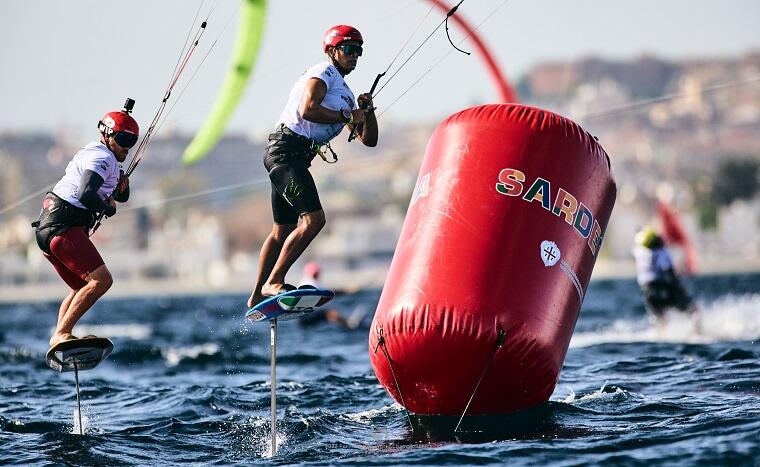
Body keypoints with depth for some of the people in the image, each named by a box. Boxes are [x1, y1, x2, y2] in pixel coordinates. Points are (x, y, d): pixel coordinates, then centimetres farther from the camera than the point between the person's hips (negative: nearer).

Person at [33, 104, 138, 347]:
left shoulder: (100, 157, 24)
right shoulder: (102, 157, -9)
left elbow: (121, 197, 31)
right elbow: (86, 194, -26)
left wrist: (122, 185, 8)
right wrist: (108, 208, -8)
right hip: (64, 226, -11)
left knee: (83, 287, 21)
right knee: (101, 280, -21)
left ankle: (59, 338, 14)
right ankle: (61, 334, -27)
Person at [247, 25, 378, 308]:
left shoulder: (345, 94, 25)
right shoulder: (323, 74, -3)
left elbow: (369, 140, 23)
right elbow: (307, 110, -21)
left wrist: (367, 111, 5)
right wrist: (348, 116, -13)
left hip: (297, 157, 10)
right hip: (286, 149, -10)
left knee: (283, 231, 14)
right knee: (313, 219, -20)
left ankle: (257, 297, 21)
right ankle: (273, 283, -19)